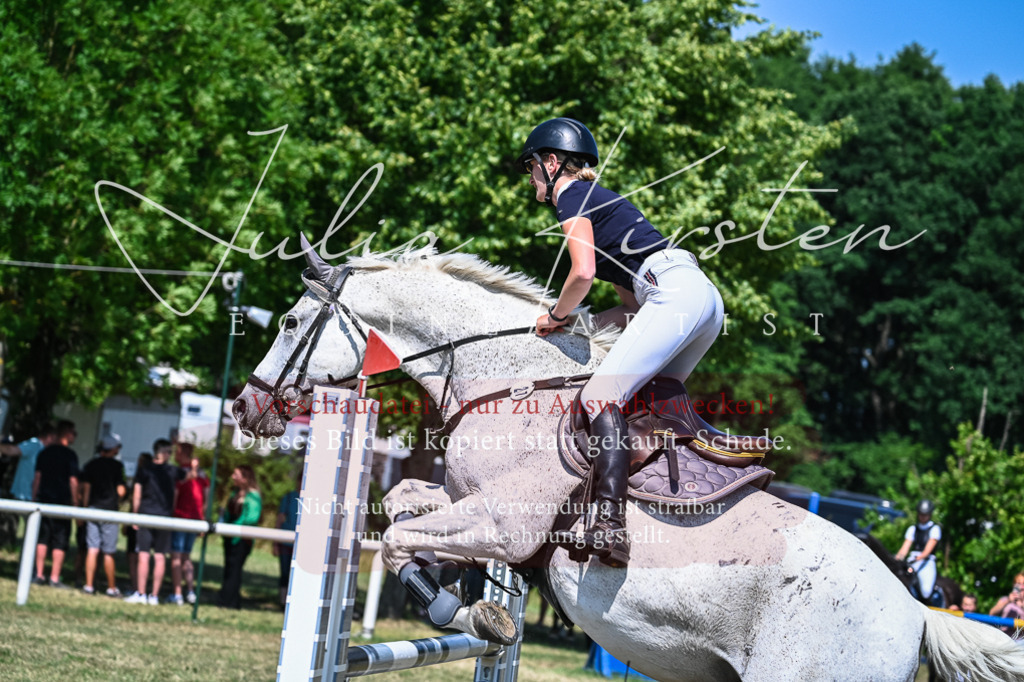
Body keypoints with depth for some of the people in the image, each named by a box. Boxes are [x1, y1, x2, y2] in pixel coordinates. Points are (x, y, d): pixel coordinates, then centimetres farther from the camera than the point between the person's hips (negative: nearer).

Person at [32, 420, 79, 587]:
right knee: (60, 541, 0)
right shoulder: (70, 454, -7)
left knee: (42, 538, 9)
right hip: (62, 501, -5)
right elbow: (73, 481, -10)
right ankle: (54, 578, -3)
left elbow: (37, 477, 10)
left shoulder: (44, 452, 9)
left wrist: (34, 498, 15)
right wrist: (75, 502, -4)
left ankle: (39, 575, 6)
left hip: (43, 499, 5)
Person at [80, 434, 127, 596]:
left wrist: (85, 507, 13)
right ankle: (111, 588, 9)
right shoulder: (116, 466, -6)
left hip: (92, 509, 4)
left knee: (92, 550, 3)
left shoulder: (91, 464, 6)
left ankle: (89, 585, 0)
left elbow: (86, 488, 7)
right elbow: (121, 490, -8)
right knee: (108, 552, 2)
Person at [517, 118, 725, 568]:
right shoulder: (600, 200, 33)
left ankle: (610, 526, -36)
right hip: (706, 297, 10)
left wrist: (556, 317, 6)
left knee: (601, 395, -20)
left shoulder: (571, 194, 5)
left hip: (677, 292, -10)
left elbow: (583, 272, -11)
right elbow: (633, 303, 29)